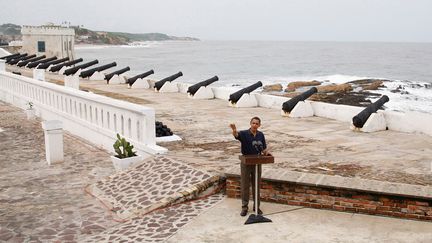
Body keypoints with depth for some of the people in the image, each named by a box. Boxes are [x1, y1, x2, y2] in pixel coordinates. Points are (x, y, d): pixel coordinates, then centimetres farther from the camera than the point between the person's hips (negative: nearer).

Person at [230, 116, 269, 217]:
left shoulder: (261, 135, 3)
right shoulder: (244, 134, -10)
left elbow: (264, 149, 11)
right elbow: (236, 135, -32)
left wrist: (266, 152, -12)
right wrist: (234, 130, -55)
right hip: (246, 163, -3)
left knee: (257, 185, 11)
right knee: (245, 186, 4)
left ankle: (256, 206, 23)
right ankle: (244, 207, 15)